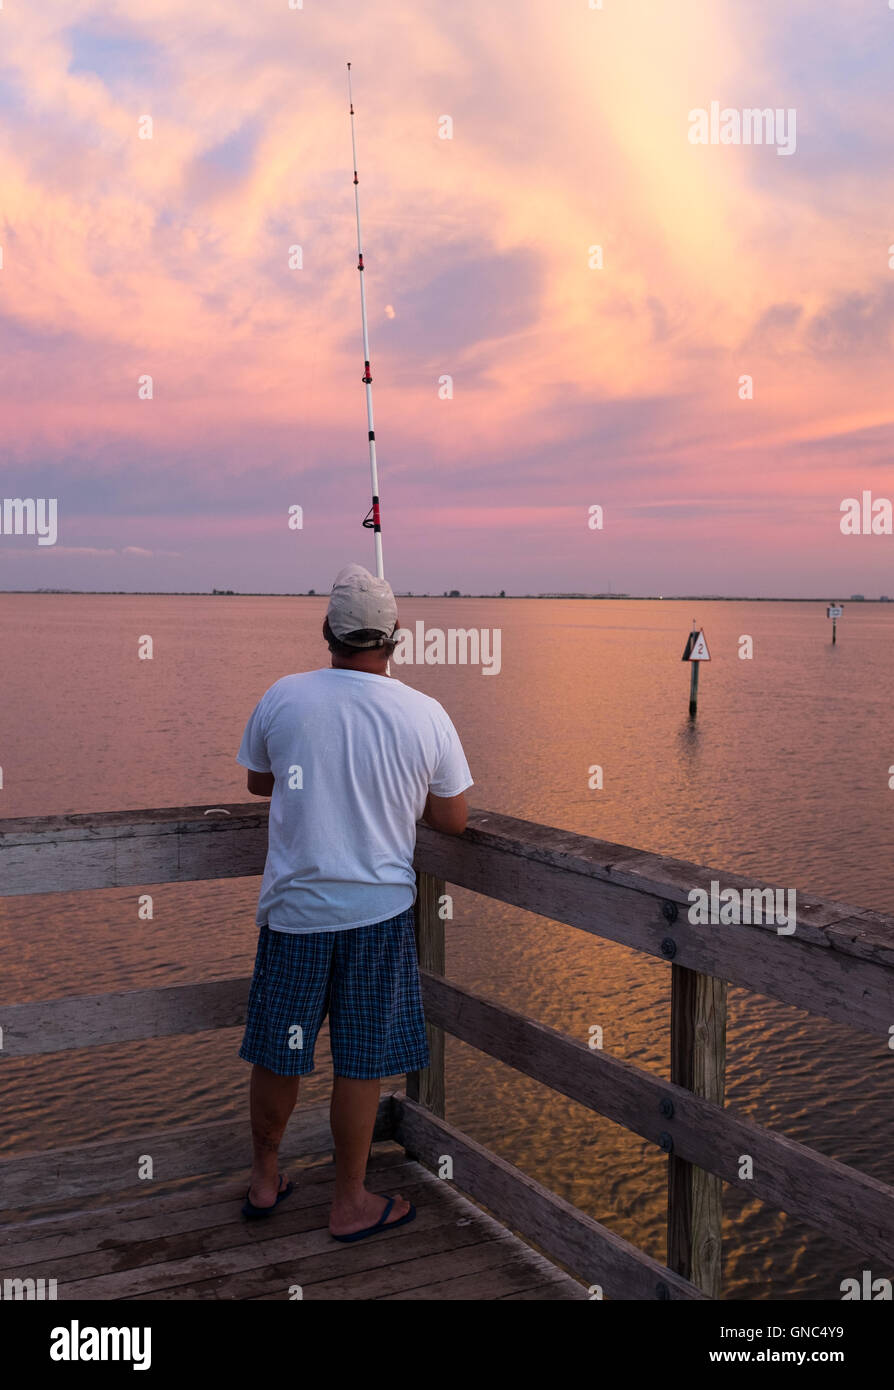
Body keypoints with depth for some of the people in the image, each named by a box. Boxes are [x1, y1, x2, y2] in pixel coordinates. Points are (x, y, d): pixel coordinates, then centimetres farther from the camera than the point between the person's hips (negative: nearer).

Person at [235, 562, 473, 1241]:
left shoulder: (282, 697, -6)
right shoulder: (427, 715, -9)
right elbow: (452, 821, 0)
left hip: (295, 906, 1)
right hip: (378, 909, -1)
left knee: (276, 1054, 16)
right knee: (361, 1061, 10)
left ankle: (264, 1181, 34)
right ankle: (351, 1203, 23)